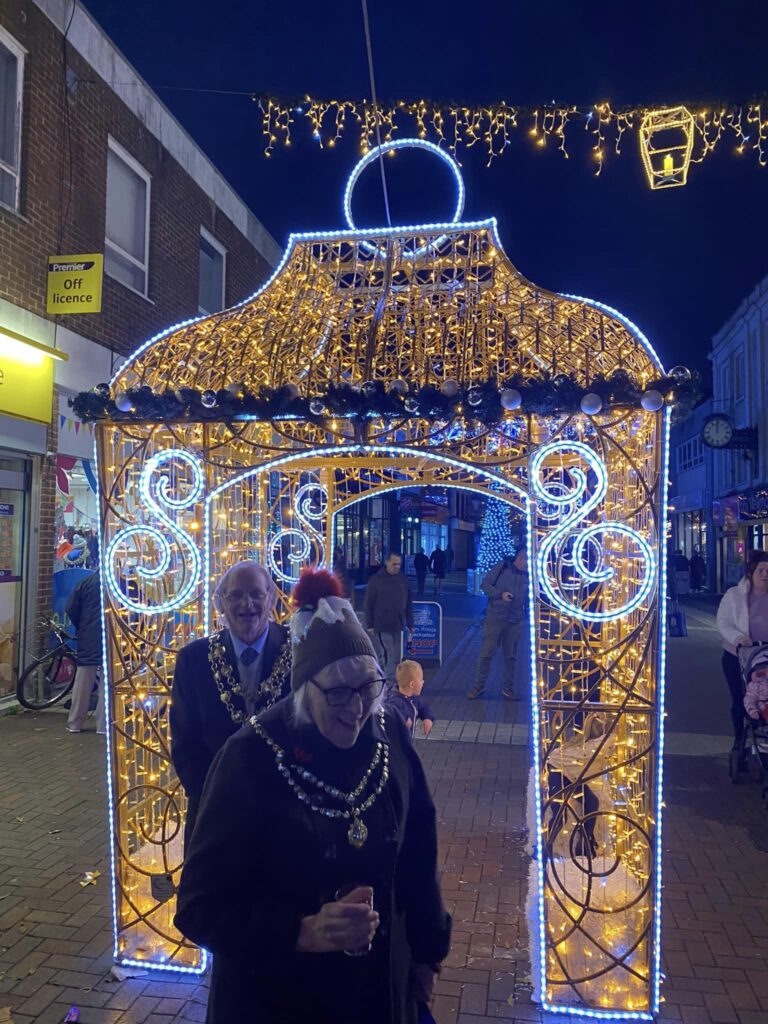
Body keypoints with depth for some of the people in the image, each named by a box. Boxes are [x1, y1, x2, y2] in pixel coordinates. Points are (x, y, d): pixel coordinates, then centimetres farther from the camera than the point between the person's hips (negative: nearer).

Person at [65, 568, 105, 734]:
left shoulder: (86, 582, 3)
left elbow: (71, 609, 1)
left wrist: (82, 628, 15)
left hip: (88, 639, 3)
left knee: (82, 682, 9)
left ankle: (74, 723, 15)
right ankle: (103, 725, 2)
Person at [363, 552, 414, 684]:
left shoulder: (402, 579, 7)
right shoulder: (376, 580, -5)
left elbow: (409, 604, 12)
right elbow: (368, 605, -4)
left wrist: (410, 623, 10)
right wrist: (369, 625, -6)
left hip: (398, 626, 4)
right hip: (381, 627, -4)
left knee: (395, 657, 6)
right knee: (381, 656, 2)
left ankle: (390, 683, 15)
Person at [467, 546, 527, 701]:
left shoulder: (528, 575, 3)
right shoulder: (502, 566, -6)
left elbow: (529, 598, 12)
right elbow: (484, 584, -4)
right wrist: (500, 594, -16)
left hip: (515, 621, 3)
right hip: (495, 618, -3)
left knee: (511, 655, 11)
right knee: (486, 653, 0)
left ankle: (508, 688, 23)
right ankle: (479, 686, 11)